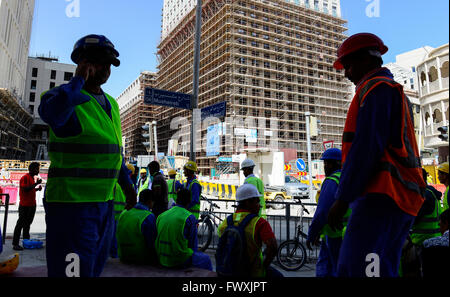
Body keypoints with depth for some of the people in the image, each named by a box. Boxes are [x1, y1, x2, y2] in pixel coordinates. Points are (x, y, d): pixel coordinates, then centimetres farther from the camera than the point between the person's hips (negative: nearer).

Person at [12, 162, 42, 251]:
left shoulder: (32, 178, 15)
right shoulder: (25, 177, -13)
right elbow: (25, 189, -23)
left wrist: (37, 188, 8)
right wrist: (36, 183, -22)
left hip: (32, 205, 9)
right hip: (25, 205, -9)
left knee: (28, 223, 16)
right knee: (21, 223, -5)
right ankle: (15, 244, 0)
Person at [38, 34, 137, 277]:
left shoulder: (111, 104, 14)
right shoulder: (65, 95, -10)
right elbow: (51, 112, -36)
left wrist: (126, 182, 21)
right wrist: (79, 80, -22)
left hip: (104, 201, 8)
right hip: (71, 202, -8)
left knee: (95, 266, 21)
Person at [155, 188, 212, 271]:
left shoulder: (161, 216, 3)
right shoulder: (190, 217, -13)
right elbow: (193, 244, -7)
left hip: (162, 259, 6)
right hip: (180, 260, -6)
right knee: (206, 259, 18)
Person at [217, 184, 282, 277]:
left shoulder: (226, 222, -7)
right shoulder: (259, 222, -22)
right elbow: (273, 247, -31)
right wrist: (265, 265, -13)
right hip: (254, 273, -5)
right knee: (277, 276, 24)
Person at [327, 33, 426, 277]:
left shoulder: (376, 88, -4)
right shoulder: (396, 92, 28)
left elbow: (366, 147, -16)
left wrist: (342, 198, -16)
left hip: (382, 196, -11)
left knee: (352, 269, -15)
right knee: (382, 270, 12)